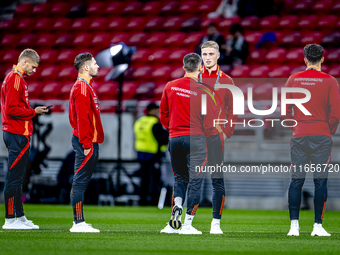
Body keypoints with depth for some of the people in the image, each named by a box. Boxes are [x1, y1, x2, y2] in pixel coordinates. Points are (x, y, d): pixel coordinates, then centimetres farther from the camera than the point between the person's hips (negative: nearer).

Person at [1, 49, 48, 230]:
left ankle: (20, 217, 18)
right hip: (17, 135, -11)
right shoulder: (15, 78, -13)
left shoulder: (16, 78, 19)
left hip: (17, 135, 11)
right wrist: (33, 112, -12)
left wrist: (34, 112, 12)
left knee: (17, 178, 13)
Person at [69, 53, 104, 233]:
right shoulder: (82, 87, -13)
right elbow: (82, 118, -19)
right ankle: (78, 223, -9)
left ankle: (79, 222, 13)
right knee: (80, 182, -9)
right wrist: (86, 144, -21)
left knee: (81, 182, 10)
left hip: (89, 142, 10)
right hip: (86, 142, -10)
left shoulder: (85, 86, 20)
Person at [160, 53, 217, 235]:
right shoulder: (202, 91, -9)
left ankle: (177, 205, -9)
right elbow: (209, 121, -7)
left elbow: (163, 115, 12)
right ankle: (188, 224, -1)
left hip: (175, 137, 4)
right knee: (195, 180, 1)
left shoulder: (170, 87, 4)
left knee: (180, 178, 18)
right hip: (195, 138, -4)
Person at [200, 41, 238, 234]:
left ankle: (216, 223, 0)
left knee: (218, 180, -3)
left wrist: (227, 131, -3)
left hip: (216, 135, -1)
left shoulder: (226, 80, 7)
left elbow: (232, 110, 8)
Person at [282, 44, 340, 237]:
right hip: (322, 137, -2)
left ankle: (294, 225, 1)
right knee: (321, 181, 2)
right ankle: (318, 226, 0)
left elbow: (285, 111, 5)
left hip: (299, 136, 2)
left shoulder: (293, 80, 4)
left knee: (296, 181, 5)